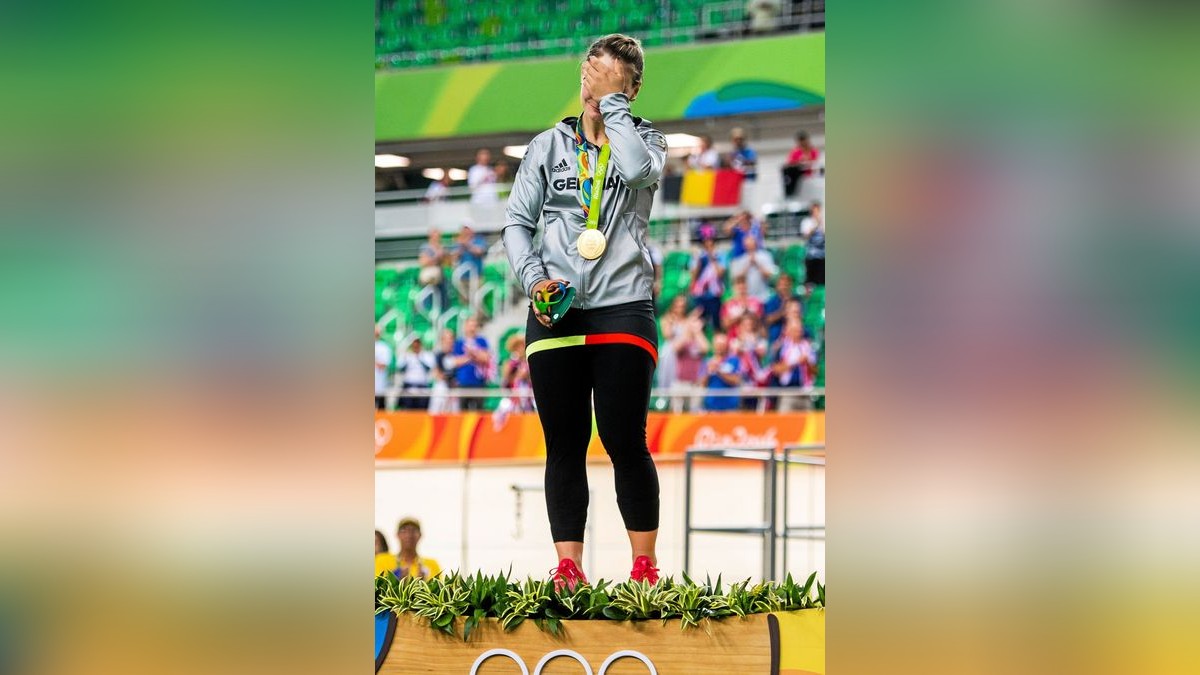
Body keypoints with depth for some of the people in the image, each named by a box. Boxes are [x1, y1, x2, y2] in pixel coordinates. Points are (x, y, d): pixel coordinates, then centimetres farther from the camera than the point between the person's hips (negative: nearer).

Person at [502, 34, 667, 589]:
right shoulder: (548, 146, 11)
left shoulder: (645, 138, 7)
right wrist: (533, 277, -7)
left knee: (625, 442, -6)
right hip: (555, 311, 2)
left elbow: (638, 167, -17)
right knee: (564, 445, 2)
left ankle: (645, 564, 3)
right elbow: (517, 221, 10)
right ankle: (568, 567, 5)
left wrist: (611, 101, -9)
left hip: (623, 309, -2)